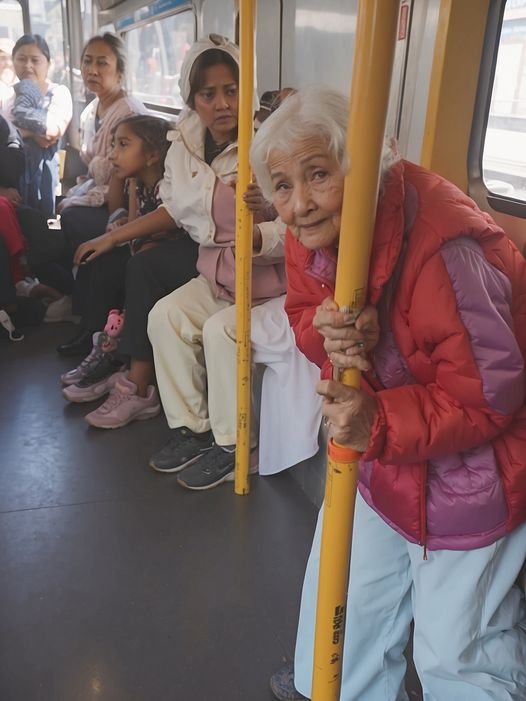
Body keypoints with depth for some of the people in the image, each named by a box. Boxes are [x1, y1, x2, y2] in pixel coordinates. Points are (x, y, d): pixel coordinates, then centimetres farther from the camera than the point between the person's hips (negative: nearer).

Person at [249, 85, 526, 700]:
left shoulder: (444, 245, -34)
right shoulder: (311, 233, -10)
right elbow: (304, 314, 0)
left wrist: (380, 424, -38)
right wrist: (325, 330, -24)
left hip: (475, 460, -7)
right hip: (380, 441, 7)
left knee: (456, 650, 6)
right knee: (356, 580, 25)